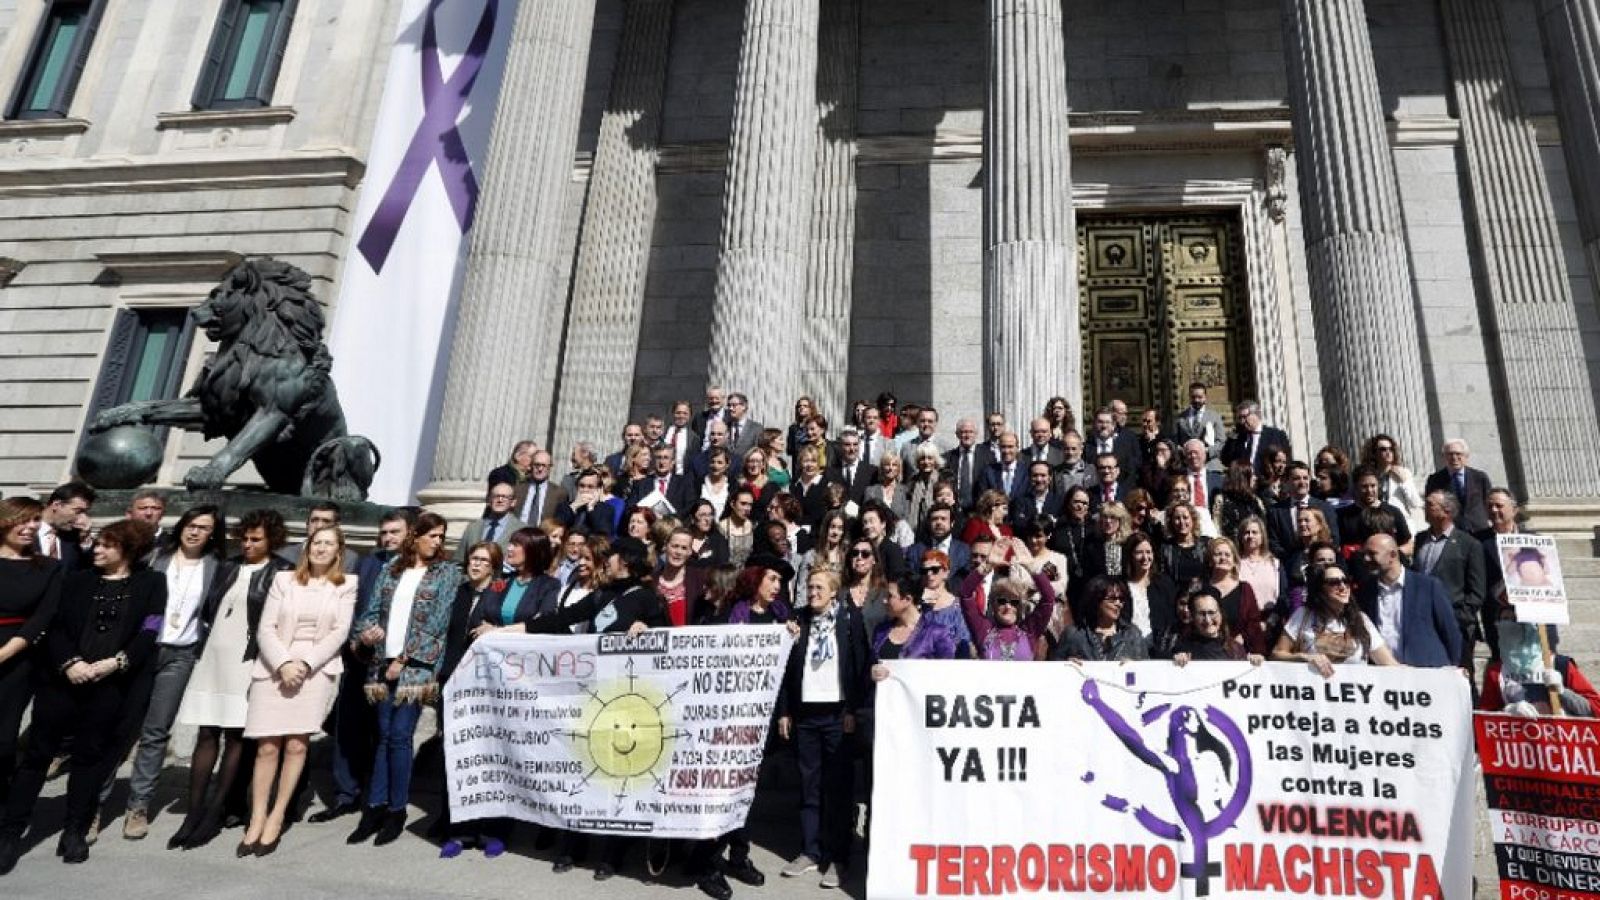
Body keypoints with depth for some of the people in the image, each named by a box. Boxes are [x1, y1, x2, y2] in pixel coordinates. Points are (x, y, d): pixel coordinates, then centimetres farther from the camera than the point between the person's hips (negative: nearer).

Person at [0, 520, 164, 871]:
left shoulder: (151, 583, 6)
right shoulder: (76, 581, 13)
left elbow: (148, 634, -1)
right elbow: (54, 626, 4)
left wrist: (116, 662, -14)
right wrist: (68, 662, -12)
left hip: (110, 684, -2)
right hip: (62, 678, 2)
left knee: (91, 753, 6)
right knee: (39, 751, 3)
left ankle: (75, 830, 16)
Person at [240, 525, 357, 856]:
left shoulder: (346, 585, 6)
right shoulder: (283, 579, 10)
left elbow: (339, 632, -1)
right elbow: (265, 628, 3)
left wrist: (305, 664, -10)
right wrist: (283, 663, -10)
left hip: (318, 668, -1)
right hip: (274, 667, 1)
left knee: (296, 744, -4)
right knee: (266, 746, -2)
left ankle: (276, 817, 7)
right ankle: (257, 818, 8)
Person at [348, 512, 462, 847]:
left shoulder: (448, 572, 1)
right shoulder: (391, 569, 13)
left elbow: (437, 622, -5)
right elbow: (374, 609, 11)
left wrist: (404, 658, -9)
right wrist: (366, 630, -11)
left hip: (417, 664, -3)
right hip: (384, 662, 3)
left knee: (399, 737, -3)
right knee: (384, 736, 8)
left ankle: (396, 812, 9)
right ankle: (375, 809, 16)